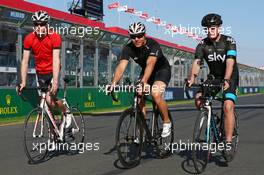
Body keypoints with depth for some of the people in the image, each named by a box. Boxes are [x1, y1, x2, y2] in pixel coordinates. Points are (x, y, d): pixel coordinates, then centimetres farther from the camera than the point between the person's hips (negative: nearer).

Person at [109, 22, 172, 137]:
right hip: (146, 71, 5)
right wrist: (113, 83, -49)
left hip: (162, 70, -5)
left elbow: (150, 64, -47)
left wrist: (144, 81, -63)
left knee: (155, 94, -29)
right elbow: (121, 67, -32)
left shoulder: (153, 45, -31)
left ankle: (167, 122, -8)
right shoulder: (128, 48, -20)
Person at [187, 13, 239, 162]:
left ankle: (228, 144, -19)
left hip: (230, 78, -4)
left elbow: (230, 62, -31)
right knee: (198, 98, -20)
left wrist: (226, 80, -48)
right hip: (214, 77, 4)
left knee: (228, 106, -24)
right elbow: (197, 63, -21)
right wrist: (192, 78, -41)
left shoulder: (229, 41, -17)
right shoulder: (202, 45, -8)